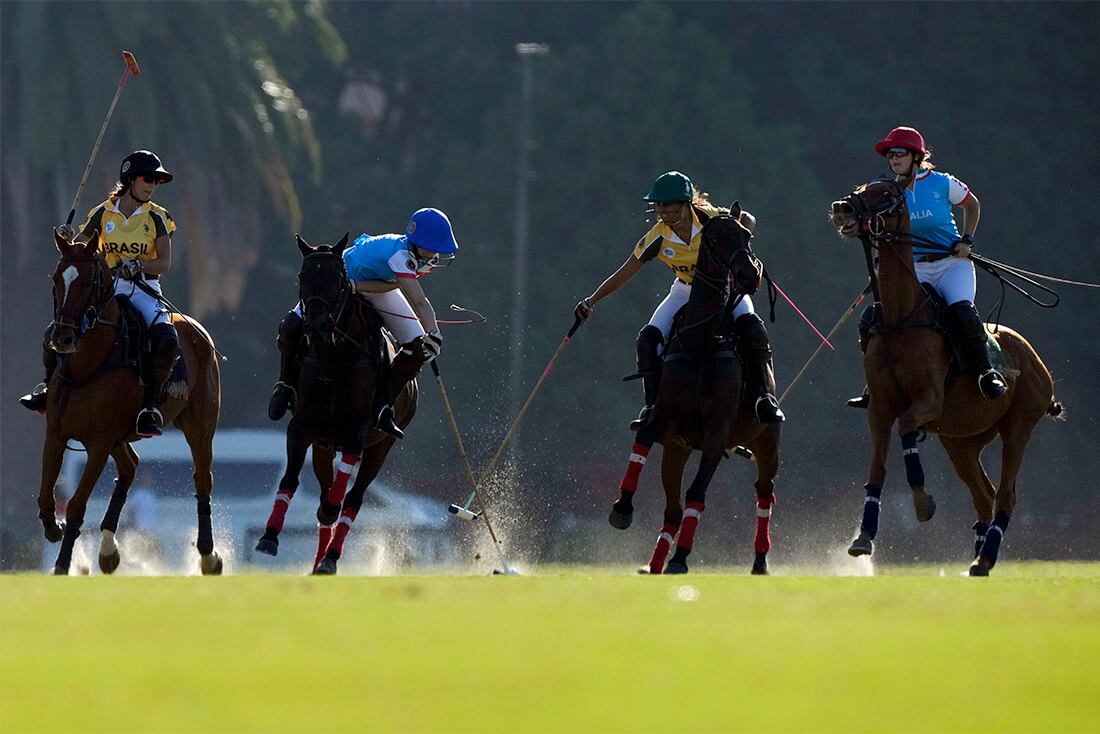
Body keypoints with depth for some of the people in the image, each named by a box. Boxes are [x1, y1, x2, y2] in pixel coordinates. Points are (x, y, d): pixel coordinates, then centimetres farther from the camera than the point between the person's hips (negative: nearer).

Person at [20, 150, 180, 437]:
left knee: (166, 337, -33)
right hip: (106, 289, 2)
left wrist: (136, 265, -24)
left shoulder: (157, 217, 2)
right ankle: (50, 386, 16)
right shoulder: (103, 214, 7)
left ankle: (151, 403, -19)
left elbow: (164, 264, -6)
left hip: (144, 290, -2)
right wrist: (67, 240, -17)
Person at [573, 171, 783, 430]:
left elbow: (747, 220, -2)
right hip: (686, 290, 2)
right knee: (648, 339, -18)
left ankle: (763, 396, -16)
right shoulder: (658, 238, -18)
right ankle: (653, 405, -6)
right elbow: (624, 274, -10)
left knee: (752, 328, -30)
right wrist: (592, 300, -21)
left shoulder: (711, 219, -24)